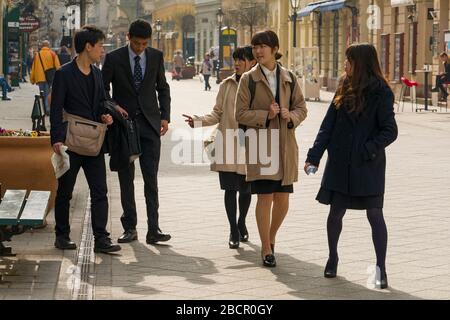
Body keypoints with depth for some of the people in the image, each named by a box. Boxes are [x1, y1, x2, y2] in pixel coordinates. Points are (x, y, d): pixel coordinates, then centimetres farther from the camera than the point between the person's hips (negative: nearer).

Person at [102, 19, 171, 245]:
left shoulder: (156, 57, 5)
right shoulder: (114, 58, -1)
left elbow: (163, 88, 13)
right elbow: (102, 88, 6)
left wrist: (165, 116, 4)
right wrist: (112, 106, -12)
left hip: (149, 124, 1)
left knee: (151, 178, -6)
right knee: (126, 178, 5)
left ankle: (153, 230, -7)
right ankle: (129, 228, 12)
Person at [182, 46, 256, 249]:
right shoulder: (226, 85, 6)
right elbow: (217, 113, 6)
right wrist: (199, 121, -10)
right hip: (228, 144, 1)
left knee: (245, 188, 8)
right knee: (230, 188, -3)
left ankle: (241, 225, 31)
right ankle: (233, 231, 7)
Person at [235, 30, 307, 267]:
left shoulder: (289, 78, 7)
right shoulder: (248, 79, -1)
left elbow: (302, 108, 11)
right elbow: (241, 114, -3)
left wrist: (291, 116, -10)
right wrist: (265, 115, -17)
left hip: (285, 144, 3)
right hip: (260, 144, -3)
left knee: (282, 199, 5)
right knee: (265, 197, -4)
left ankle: (271, 237, 31)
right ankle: (266, 249, 8)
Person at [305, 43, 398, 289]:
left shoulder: (381, 93, -7)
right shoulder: (344, 89, 7)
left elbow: (390, 131, -9)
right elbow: (328, 124, 8)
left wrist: (368, 150, -21)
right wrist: (314, 156, 1)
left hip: (368, 165, -4)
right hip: (340, 163, 4)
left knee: (374, 214, -5)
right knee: (335, 213, 9)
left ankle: (381, 269, 1)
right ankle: (332, 258, 29)